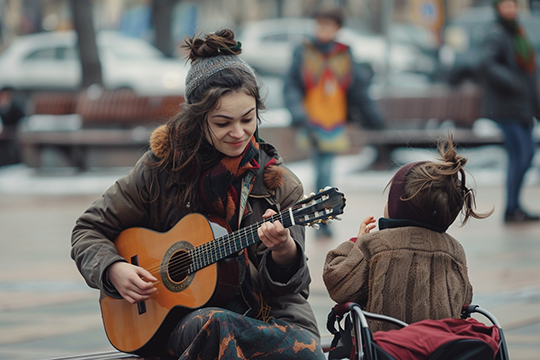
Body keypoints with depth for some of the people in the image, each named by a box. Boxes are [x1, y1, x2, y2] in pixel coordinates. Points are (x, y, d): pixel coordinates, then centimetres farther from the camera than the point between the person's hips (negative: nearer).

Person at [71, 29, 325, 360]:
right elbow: (90, 230, 12)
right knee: (214, 324, -38)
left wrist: (284, 252, -22)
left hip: (270, 318, 1)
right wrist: (113, 270, -8)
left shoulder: (280, 185, 3)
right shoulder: (163, 166, 3)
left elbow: (291, 289, 0)